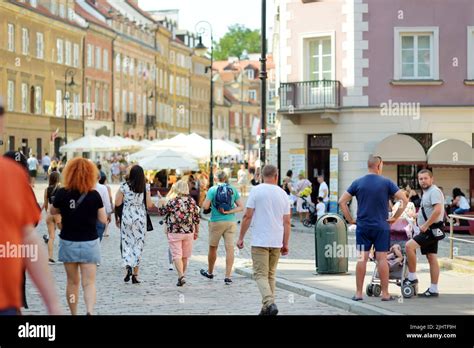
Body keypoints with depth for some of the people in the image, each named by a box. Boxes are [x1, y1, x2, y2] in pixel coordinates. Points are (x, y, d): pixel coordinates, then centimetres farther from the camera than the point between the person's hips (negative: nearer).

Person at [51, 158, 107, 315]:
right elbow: (103, 219, -2)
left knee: (72, 282, 16)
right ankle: (90, 311, -24)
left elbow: (53, 212, 9)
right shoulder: (94, 195, -10)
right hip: (89, 243, -1)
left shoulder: (62, 194, -8)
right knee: (89, 283, -3)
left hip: (68, 243, 1)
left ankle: (74, 313, 25)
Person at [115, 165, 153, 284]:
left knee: (126, 243, 10)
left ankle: (128, 266, -15)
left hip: (127, 217, -1)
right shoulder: (145, 187, -4)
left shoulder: (124, 186, -6)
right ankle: (135, 275, 7)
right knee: (138, 244, 8)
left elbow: (117, 203, -3)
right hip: (140, 218, 1)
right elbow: (149, 205, -3)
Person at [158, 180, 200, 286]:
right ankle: (181, 276, 26)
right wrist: (196, 232, 18)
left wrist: (162, 203, 25)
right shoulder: (192, 201, 1)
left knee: (177, 255, -4)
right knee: (185, 256, 15)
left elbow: (161, 212, 6)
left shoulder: (172, 202, -10)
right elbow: (197, 219, 6)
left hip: (174, 233, -4)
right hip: (188, 232, 4)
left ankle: (181, 276, -19)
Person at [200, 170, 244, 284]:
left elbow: (205, 206, -10)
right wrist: (229, 212, -5)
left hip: (216, 222, -2)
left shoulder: (213, 189, -5)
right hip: (231, 222, 2)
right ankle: (228, 276, -7)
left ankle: (210, 272, 31)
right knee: (229, 248, -2)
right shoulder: (233, 189, 6)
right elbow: (241, 207, 1)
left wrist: (205, 203, 11)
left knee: (213, 248, 14)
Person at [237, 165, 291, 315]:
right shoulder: (283, 194, 7)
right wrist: (286, 244, 14)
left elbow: (247, 216, -7)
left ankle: (269, 303, -25)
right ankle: (267, 308, 14)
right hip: (277, 242, 4)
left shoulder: (256, 191, -5)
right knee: (270, 275, 14)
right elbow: (287, 222, 8)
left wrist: (241, 238, 1)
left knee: (261, 275, -6)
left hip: (260, 241, -4)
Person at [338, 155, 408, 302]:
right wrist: (395, 217, -1)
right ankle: (385, 293, 2)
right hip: (381, 227, -2)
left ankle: (358, 293, 4)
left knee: (362, 259, 3)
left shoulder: (358, 183, 3)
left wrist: (350, 219, 4)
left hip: (362, 227, 2)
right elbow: (404, 200, -8)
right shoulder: (386, 183, -3)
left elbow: (342, 201, 0)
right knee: (382, 258, 0)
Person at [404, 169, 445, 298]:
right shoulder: (426, 193, 19)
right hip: (429, 230, 10)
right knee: (432, 258, 9)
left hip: (432, 229, -10)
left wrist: (425, 225, -23)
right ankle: (433, 289, 10)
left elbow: (437, 210, -26)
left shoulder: (434, 191, -13)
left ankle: (412, 277, -12)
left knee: (409, 246, -20)